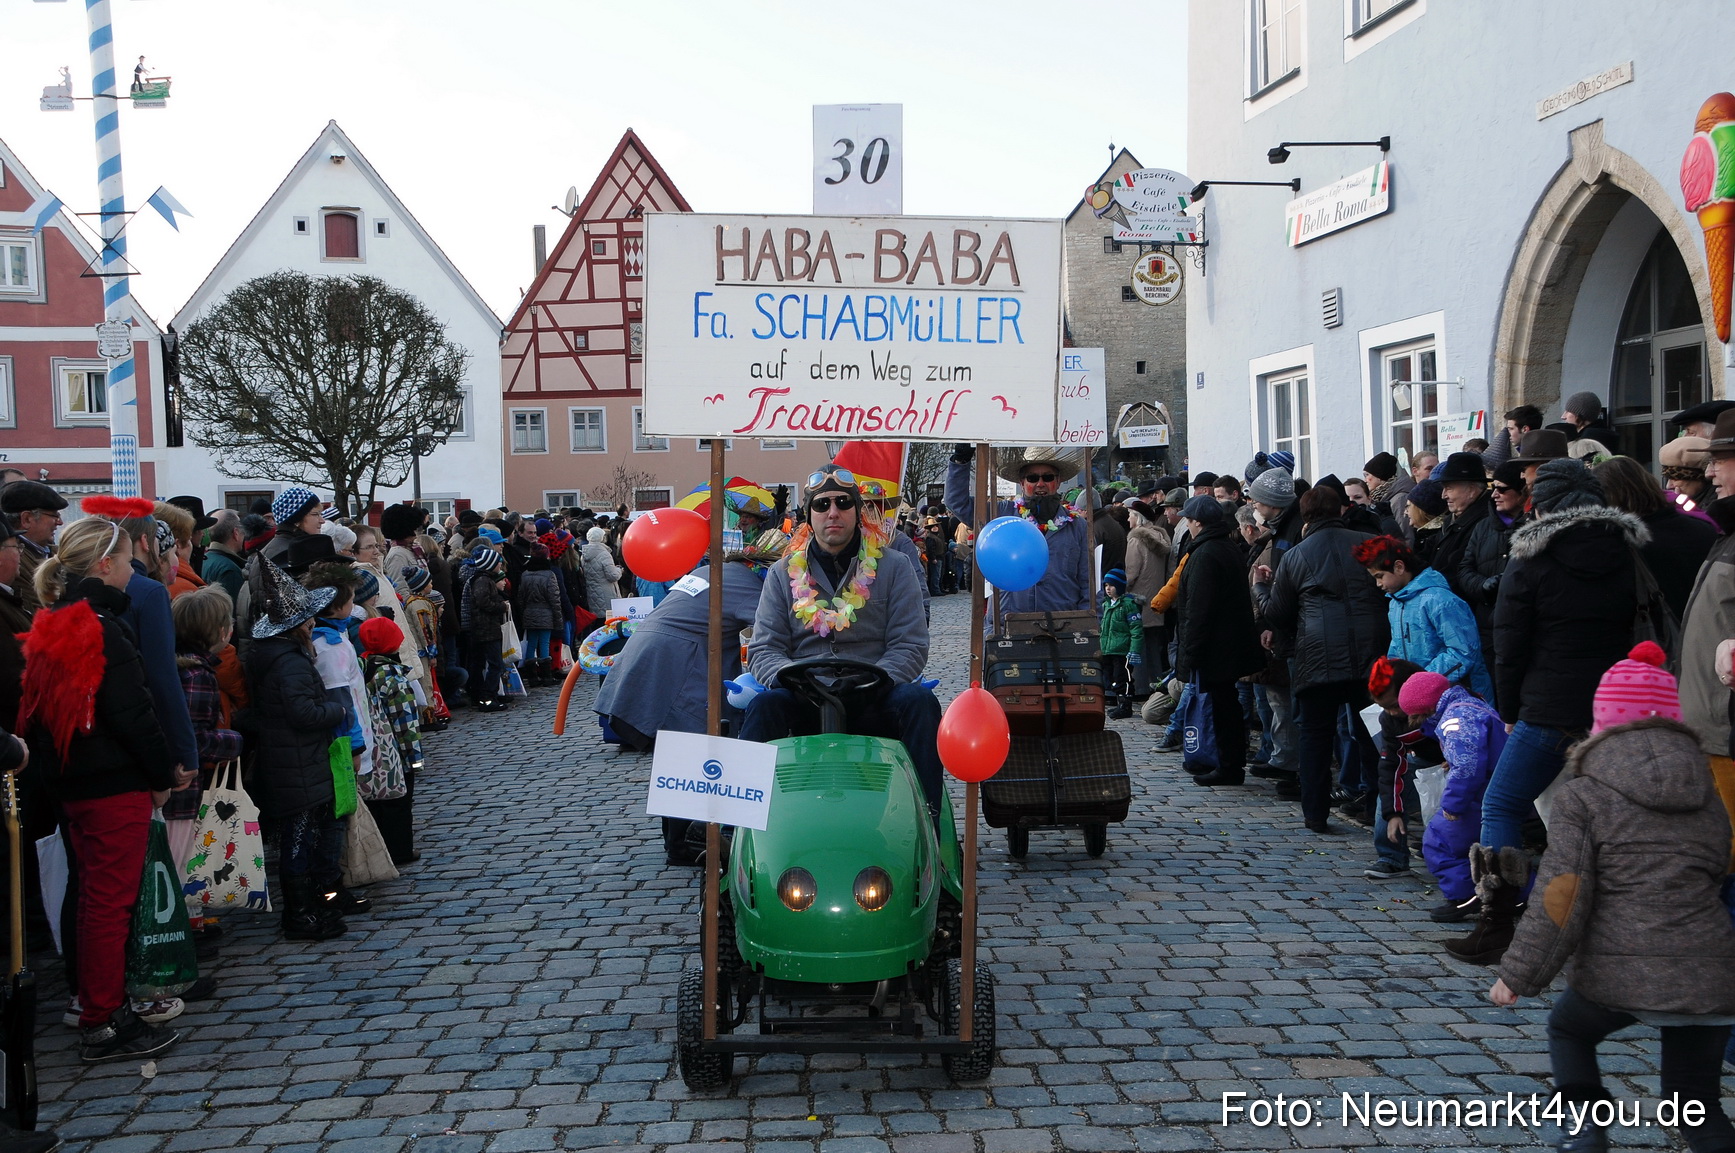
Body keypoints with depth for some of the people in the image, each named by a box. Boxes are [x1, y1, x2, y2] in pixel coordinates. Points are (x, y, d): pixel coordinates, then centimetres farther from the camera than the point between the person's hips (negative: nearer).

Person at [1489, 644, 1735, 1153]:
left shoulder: (1583, 797, -2)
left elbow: (1561, 897, -9)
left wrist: (1518, 974, -5)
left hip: (1617, 974, -3)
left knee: (1568, 1027, 28)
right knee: (1693, 1098, 18)